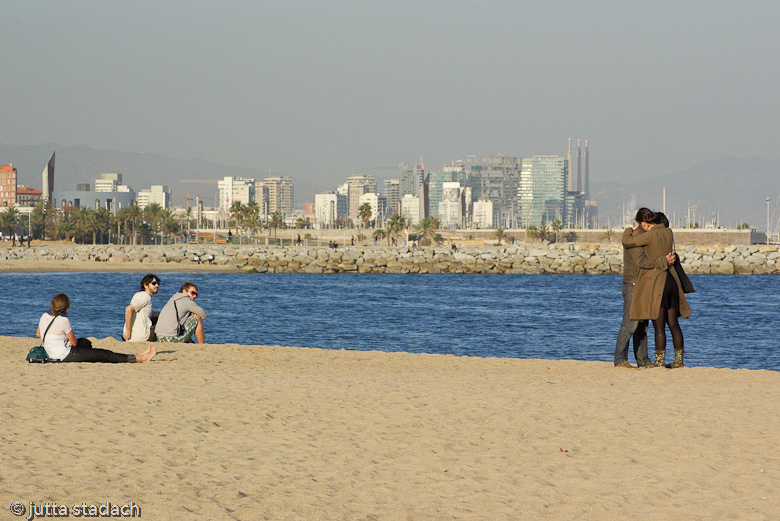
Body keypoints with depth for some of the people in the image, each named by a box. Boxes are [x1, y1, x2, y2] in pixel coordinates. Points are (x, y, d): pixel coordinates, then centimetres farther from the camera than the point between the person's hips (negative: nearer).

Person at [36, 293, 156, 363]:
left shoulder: (44, 316, 2)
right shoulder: (63, 320, -20)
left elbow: (38, 334, 20)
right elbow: (74, 342, -9)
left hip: (52, 354, 9)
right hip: (65, 355, -9)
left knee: (85, 342, 24)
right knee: (105, 354, -4)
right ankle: (139, 358, -1)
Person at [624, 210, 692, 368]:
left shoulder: (651, 235, -15)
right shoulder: (668, 232, 6)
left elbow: (627, 243, -8)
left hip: (655, 282, -7)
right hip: (671, 281, 7)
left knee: (659, 326, -4)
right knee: (673, 324, 11)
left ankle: (659, 362, -2)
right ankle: (678, 359, 15)